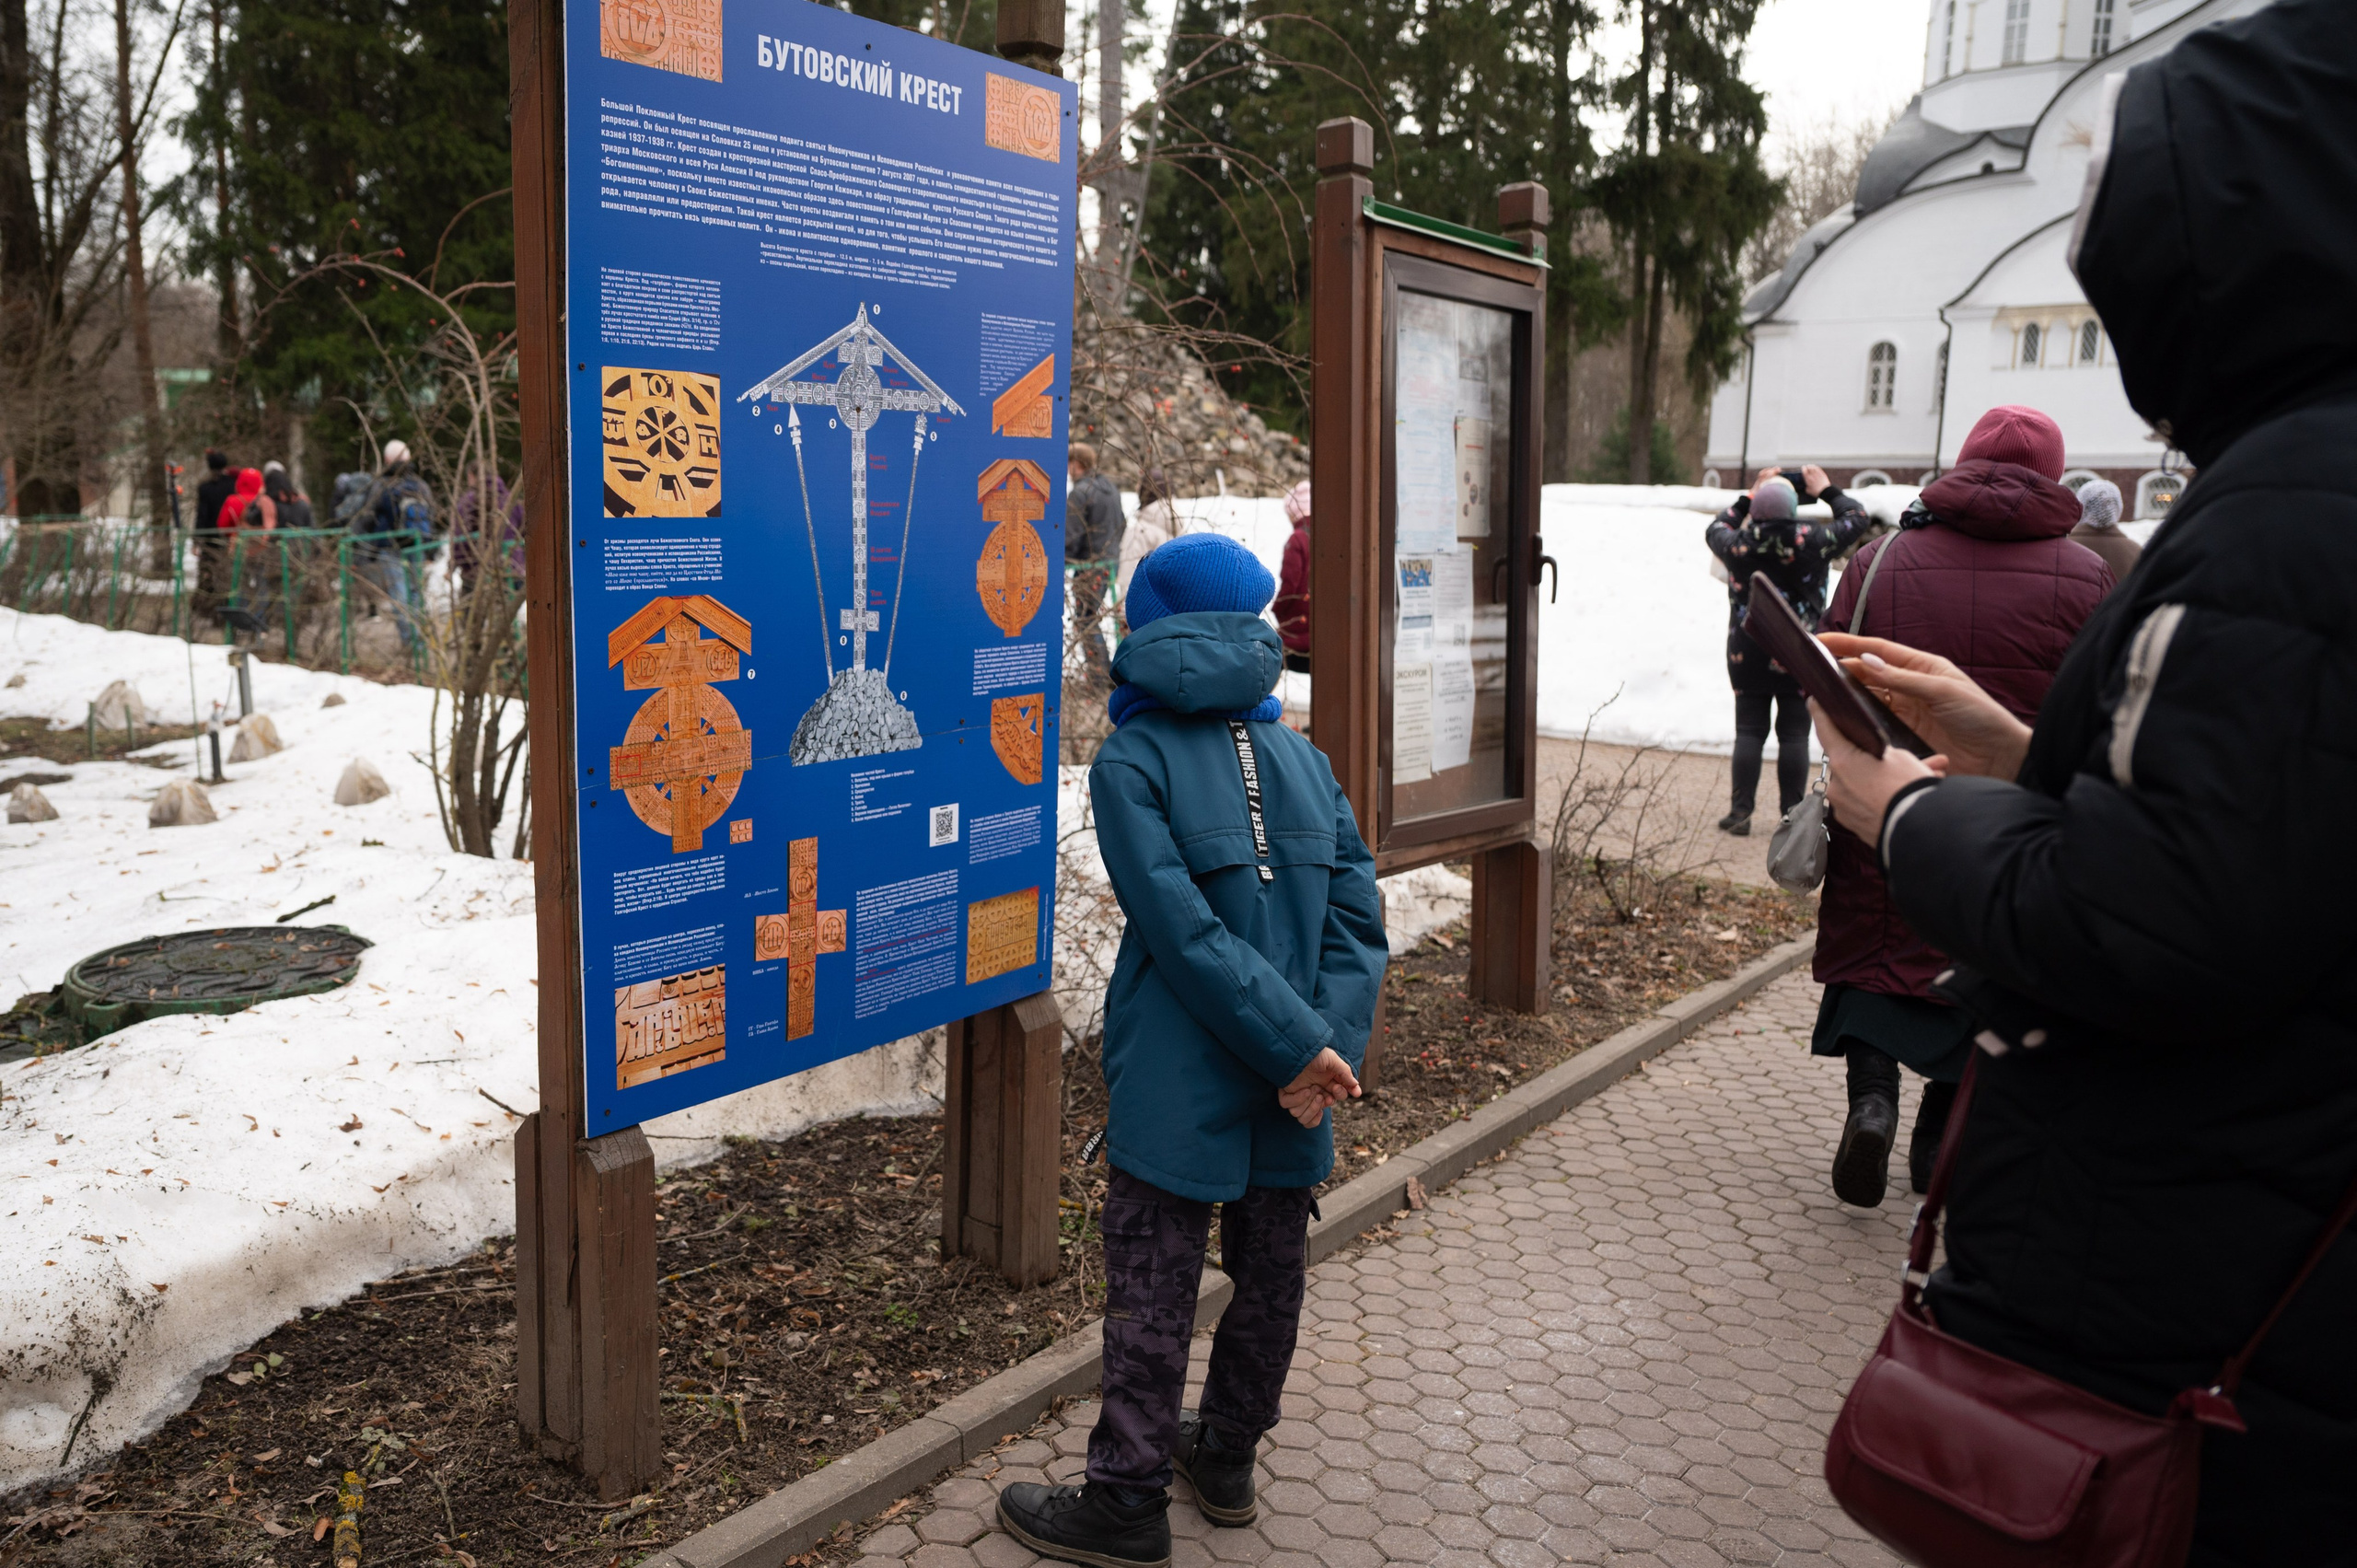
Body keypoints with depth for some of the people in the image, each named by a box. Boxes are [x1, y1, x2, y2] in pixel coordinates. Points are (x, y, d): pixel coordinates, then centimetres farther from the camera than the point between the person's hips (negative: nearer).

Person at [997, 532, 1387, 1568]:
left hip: (1180, 1092, -5)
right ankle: (1227, 1457, 37)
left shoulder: (1131, 765, -10)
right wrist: (1327, 1048, -8)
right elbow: (1359, 915, -2)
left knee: (1151, 1293, 7)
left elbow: (1187, 934, -19)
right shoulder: (1304, 760, 5)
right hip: (1295, 1094, 5)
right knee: (1270, 1277, 19)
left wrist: (1306, 1049, -16)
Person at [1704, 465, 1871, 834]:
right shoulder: (1811, 540, -10)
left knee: (1749, 730, 7)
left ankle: (1740, 811, 7)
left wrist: (1748, 497, 23)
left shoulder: (1737, 543, -7)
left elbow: (1715, 529, 18)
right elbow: (1857, 519, 8)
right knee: (1794, 733, 5)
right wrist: (1826, 491, 19)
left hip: (1747, 654, 1)